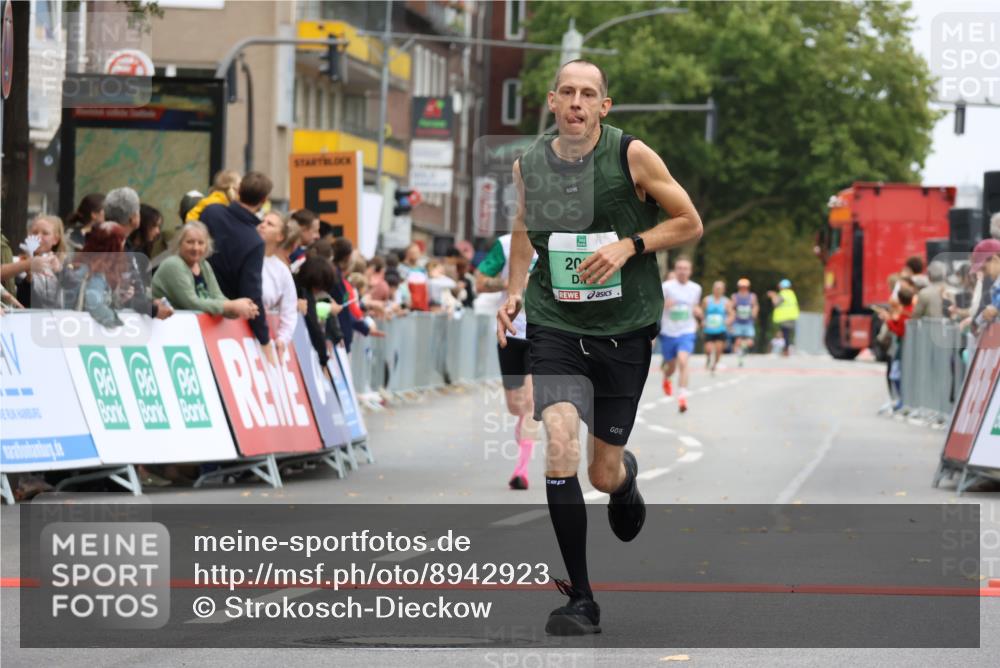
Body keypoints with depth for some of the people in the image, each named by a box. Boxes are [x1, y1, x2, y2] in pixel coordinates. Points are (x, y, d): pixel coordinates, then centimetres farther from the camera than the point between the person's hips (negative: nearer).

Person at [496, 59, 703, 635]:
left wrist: (629, 245, -15)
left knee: (603, 473, 6)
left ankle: (626, 474, 49)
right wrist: (515, 292, 10)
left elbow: (690, 223, -1)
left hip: (624, 328, -1)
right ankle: (581, 600, -12)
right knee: (560, 444, -20)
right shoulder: (528, 165, 1)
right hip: (554, 324, 1)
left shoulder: (631, 155, -8)